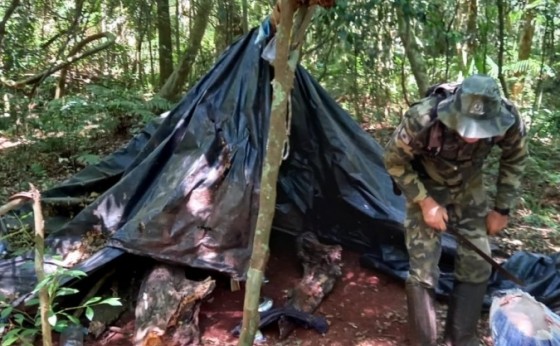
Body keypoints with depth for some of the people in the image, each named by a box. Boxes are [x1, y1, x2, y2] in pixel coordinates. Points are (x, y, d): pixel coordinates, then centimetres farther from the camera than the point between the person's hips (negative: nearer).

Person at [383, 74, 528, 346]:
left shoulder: (508, 120, -28)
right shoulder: (422, 119, -38)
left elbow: (515, 159, -5)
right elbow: (394, 160, -19)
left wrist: (502, 208, -2)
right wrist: (425, 202, -22)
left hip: (469, 189, 3)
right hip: (426, 188, -3)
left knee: (476, 265, 4)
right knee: (423, 270, -8)